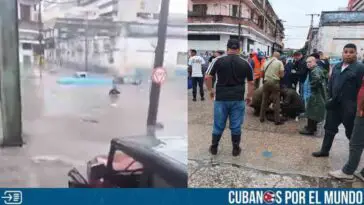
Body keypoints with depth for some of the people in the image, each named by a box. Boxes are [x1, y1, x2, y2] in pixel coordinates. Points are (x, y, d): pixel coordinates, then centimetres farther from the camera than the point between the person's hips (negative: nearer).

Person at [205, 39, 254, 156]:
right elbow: (251, 82, 9)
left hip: (221, 98, 0)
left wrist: (210, 90, 11)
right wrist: (249, 96, 21)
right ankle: (236, 149, 21)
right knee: (236, 126, 11)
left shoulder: (218, 60, -3)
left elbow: (208, 77, -4)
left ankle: (214, 148, 23)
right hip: (238, 99, 1)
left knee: (218, 125, 11)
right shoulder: (245, 63, 4)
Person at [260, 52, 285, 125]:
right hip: (274, 82, -4)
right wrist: (277, 75, 14)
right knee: (276, 102, 2)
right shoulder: (279, 62, -3)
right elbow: (282, 75, -5)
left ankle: (262, 117, 18)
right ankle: (277, 120, 4)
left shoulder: (266, 62, 8)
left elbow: (263, 73, 13)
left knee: (264, 100, 12)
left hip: (266, 82, 4)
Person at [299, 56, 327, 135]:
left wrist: (312, 85, -22)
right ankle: (313, 126, 30)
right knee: (316, 111, 19)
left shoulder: (315, 70, -18)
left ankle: (310, 129, 1)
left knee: (312, 110, -4)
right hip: (319, 93, 10)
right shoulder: (318, 68, 14)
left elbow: (317, 78, -37)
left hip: (316, 93, -10)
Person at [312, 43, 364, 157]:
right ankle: (324, 150, 24)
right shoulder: (337, 67, 11)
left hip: (349, 106, -6)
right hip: (335, 104, 6)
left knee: (351, 131, 8)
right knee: (330, 128, 13)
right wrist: (330, 97, 8)